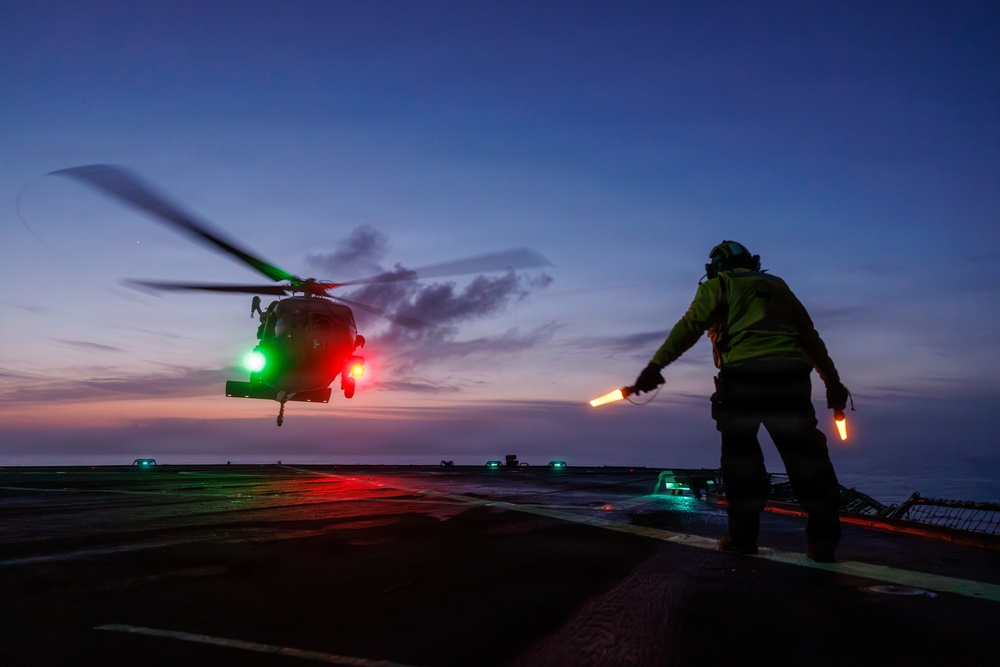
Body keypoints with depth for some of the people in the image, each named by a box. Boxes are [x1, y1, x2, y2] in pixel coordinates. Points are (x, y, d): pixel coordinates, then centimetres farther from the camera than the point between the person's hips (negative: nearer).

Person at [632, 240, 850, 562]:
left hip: (744, 374, -4)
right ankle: (823, 540, 8)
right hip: (791, 372, 4)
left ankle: (743, 534, 4)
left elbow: (690, 325, -5)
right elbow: (810, 336, 24)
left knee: (740, 453, 7)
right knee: (804, 454, 9)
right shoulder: (777, 285, 27)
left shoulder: (717, 286, 13)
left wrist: (656, 364, -13)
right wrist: (832, 381, 25)